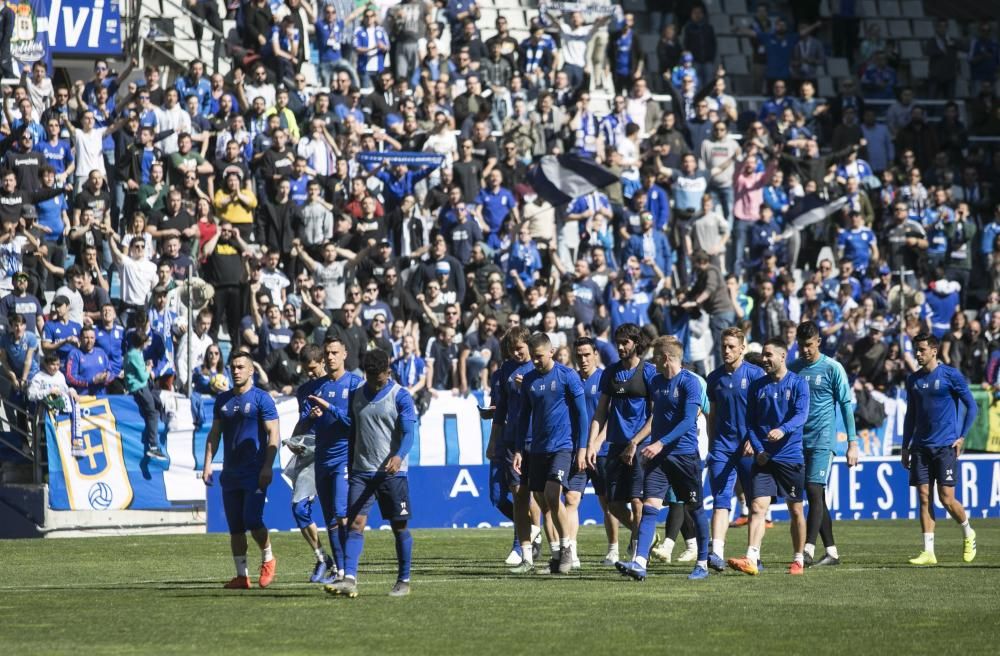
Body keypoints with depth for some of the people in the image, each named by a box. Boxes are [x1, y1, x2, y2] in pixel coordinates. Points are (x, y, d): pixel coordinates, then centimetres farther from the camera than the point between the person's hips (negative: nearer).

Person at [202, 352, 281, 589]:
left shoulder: (261, 398, -4)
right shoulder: (223, 400, 13)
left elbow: (273, 433, -7)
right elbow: (214, 433, 18)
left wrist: (267, 467, -15)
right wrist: (208, 464, 8)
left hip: (255, 472, -6)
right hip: (230, 472, 6)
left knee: (252, 520, -14)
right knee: (235, 526, 4)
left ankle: (268, 559, 11)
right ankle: (242, 576, 9)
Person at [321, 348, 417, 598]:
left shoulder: (400, 396, -6)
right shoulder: (357, 395, 10)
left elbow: (409, 432, -15)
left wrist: (399, 456, -31)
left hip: (392, 472, -4)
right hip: (361, 472, 4)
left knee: (399, 527, 5)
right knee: (355, 524, -9)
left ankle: (404, 582, 15)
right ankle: (349, 579, -17)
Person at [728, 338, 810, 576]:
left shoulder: (798, 384, -2)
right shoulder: (757, 386, 8)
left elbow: (801, 415, -15)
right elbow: (750, 422, 9)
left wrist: (783, 430, -34)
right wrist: (758, 449, -5)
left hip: (791, 457, -2)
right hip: (763, 458, 2)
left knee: (796, 511, 7)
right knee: (758, 507, -11)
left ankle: (798, 560, 20)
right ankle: (751, 560, -22)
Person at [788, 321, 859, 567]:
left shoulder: (832, 368, -2)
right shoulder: (792, 369, 11)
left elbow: (846, 406, -2)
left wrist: (853, 442, -7)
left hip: (822, 440, -5)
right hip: (798, 441, 5)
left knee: (814, 490, -15)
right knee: (816, 496, 7)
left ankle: (808, 550, -21)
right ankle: (831, 551, 13)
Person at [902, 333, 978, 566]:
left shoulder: (950, 375, -5)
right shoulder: (913, 379, 11)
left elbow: (972, 407, -1)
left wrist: (962, 437, -7)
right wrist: (905, 447, 16)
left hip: (945, 446, -5)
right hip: (921, 448, 5)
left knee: (946, 498, -8)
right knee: (924, 498, -1)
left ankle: (968, 534, 19)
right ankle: (928, 552, 0)